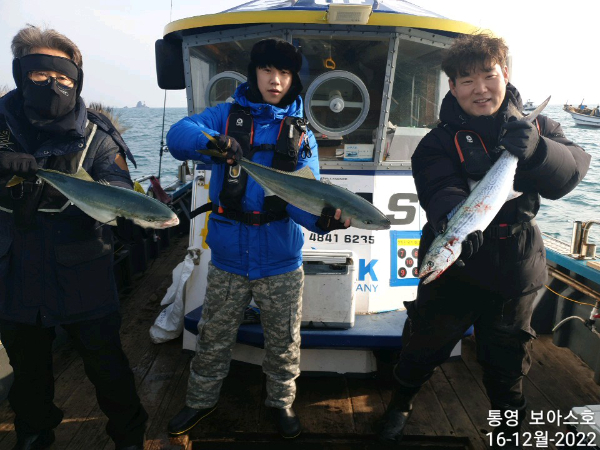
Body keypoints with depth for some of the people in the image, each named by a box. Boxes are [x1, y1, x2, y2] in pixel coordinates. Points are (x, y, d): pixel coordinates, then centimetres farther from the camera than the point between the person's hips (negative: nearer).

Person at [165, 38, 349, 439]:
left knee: (284, 341, 14)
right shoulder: (227, 115, 1)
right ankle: (201, 400, 41)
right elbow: (178, 135, -15)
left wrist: (323, 218, -32)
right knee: (213, 337, 17)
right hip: (228, 258, 0)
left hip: (281, 261, 1)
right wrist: (212, 142, -36)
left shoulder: (301, 134, 2)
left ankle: (281, 402, 40)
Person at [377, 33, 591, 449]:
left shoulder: (534, 126, 1)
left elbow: (573, 171, -12)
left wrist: (537, 149, -33)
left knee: (508, 360, 19)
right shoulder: (440, 141, -8)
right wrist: (454, 217, -47)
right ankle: (402, 401, 45)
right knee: (425, 345, 14)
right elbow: (440, 190, -25)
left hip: (516, 272, 2)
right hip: (453, 267, -2)